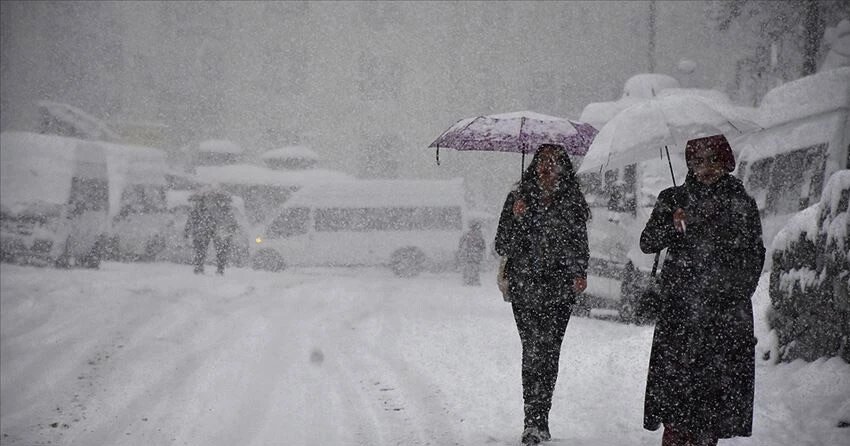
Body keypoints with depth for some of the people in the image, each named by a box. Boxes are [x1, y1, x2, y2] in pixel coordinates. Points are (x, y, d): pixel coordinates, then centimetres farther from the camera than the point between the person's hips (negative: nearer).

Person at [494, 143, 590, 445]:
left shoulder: (572, 202, 9)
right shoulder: (518, 199, 6)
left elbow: (579, 244, 15)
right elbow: (502, 247, 4)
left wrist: (579, 273, -1)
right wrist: (516, 218, -12)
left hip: (559, 288, 1)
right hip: (524, 286, -1)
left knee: (549, 351, -4)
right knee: (533, 349, -10)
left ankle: (537, 422, 5)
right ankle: (535, 421, -8)